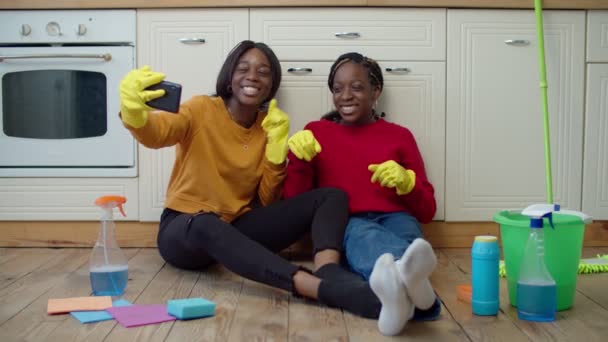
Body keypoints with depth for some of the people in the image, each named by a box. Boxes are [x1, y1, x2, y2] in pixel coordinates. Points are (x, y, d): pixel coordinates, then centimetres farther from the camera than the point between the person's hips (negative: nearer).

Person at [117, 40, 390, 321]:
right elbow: (156, 133, -28)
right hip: (185, 230, -4)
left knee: (331, 196, -11)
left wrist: (277, 146, -11)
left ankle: (329, 275, -44)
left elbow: (267, 201, 1)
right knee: (207, 225, -43)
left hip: (238, 230, 5)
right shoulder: (202, 110, -6)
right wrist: (135, 111, -51)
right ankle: (326, 289, -57)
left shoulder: (268, 125, 5)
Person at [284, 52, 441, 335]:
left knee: (405, 236, -36)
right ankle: (407, 287, -72)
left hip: (395, 219, 2)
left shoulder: (399, 136, 18)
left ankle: (400, 286, -71)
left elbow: (427, 210, 14)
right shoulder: (316, 132, 17)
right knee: (364, 236, -38)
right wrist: (299, 161, -7)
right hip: (344, 226, -1)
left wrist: (406, 182, -7)